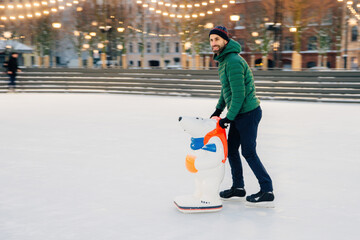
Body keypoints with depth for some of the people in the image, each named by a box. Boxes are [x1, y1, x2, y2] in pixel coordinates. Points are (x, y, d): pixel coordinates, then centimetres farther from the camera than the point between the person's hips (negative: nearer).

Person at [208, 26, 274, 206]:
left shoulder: (233, 61, -21)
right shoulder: (223, 60, 12)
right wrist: (218, 110, 20)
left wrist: (229, 118, -20)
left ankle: (267, 191, 5)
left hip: (248, 113, -10)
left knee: (249, 152, -4)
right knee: (231, 149, 13)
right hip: (238, 113, 10)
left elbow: (239, 93, -24)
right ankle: (238, 188, 24)